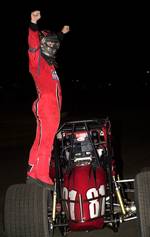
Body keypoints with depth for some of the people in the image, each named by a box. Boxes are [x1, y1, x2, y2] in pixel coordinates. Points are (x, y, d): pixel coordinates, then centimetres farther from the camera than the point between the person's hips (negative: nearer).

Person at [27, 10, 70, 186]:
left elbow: (53, 44, 40)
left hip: (53, 108, 9)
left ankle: (33, 174, 17)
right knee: (45, 142, -9)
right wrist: (33, 25, -37)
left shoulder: (48, 61, 19)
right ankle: (41, 176, -7)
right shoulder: (37, 60, -4)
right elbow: (33, 45, -24)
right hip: (45, 107, -9)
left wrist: (61, 34, 51)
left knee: (43, 141, 11)